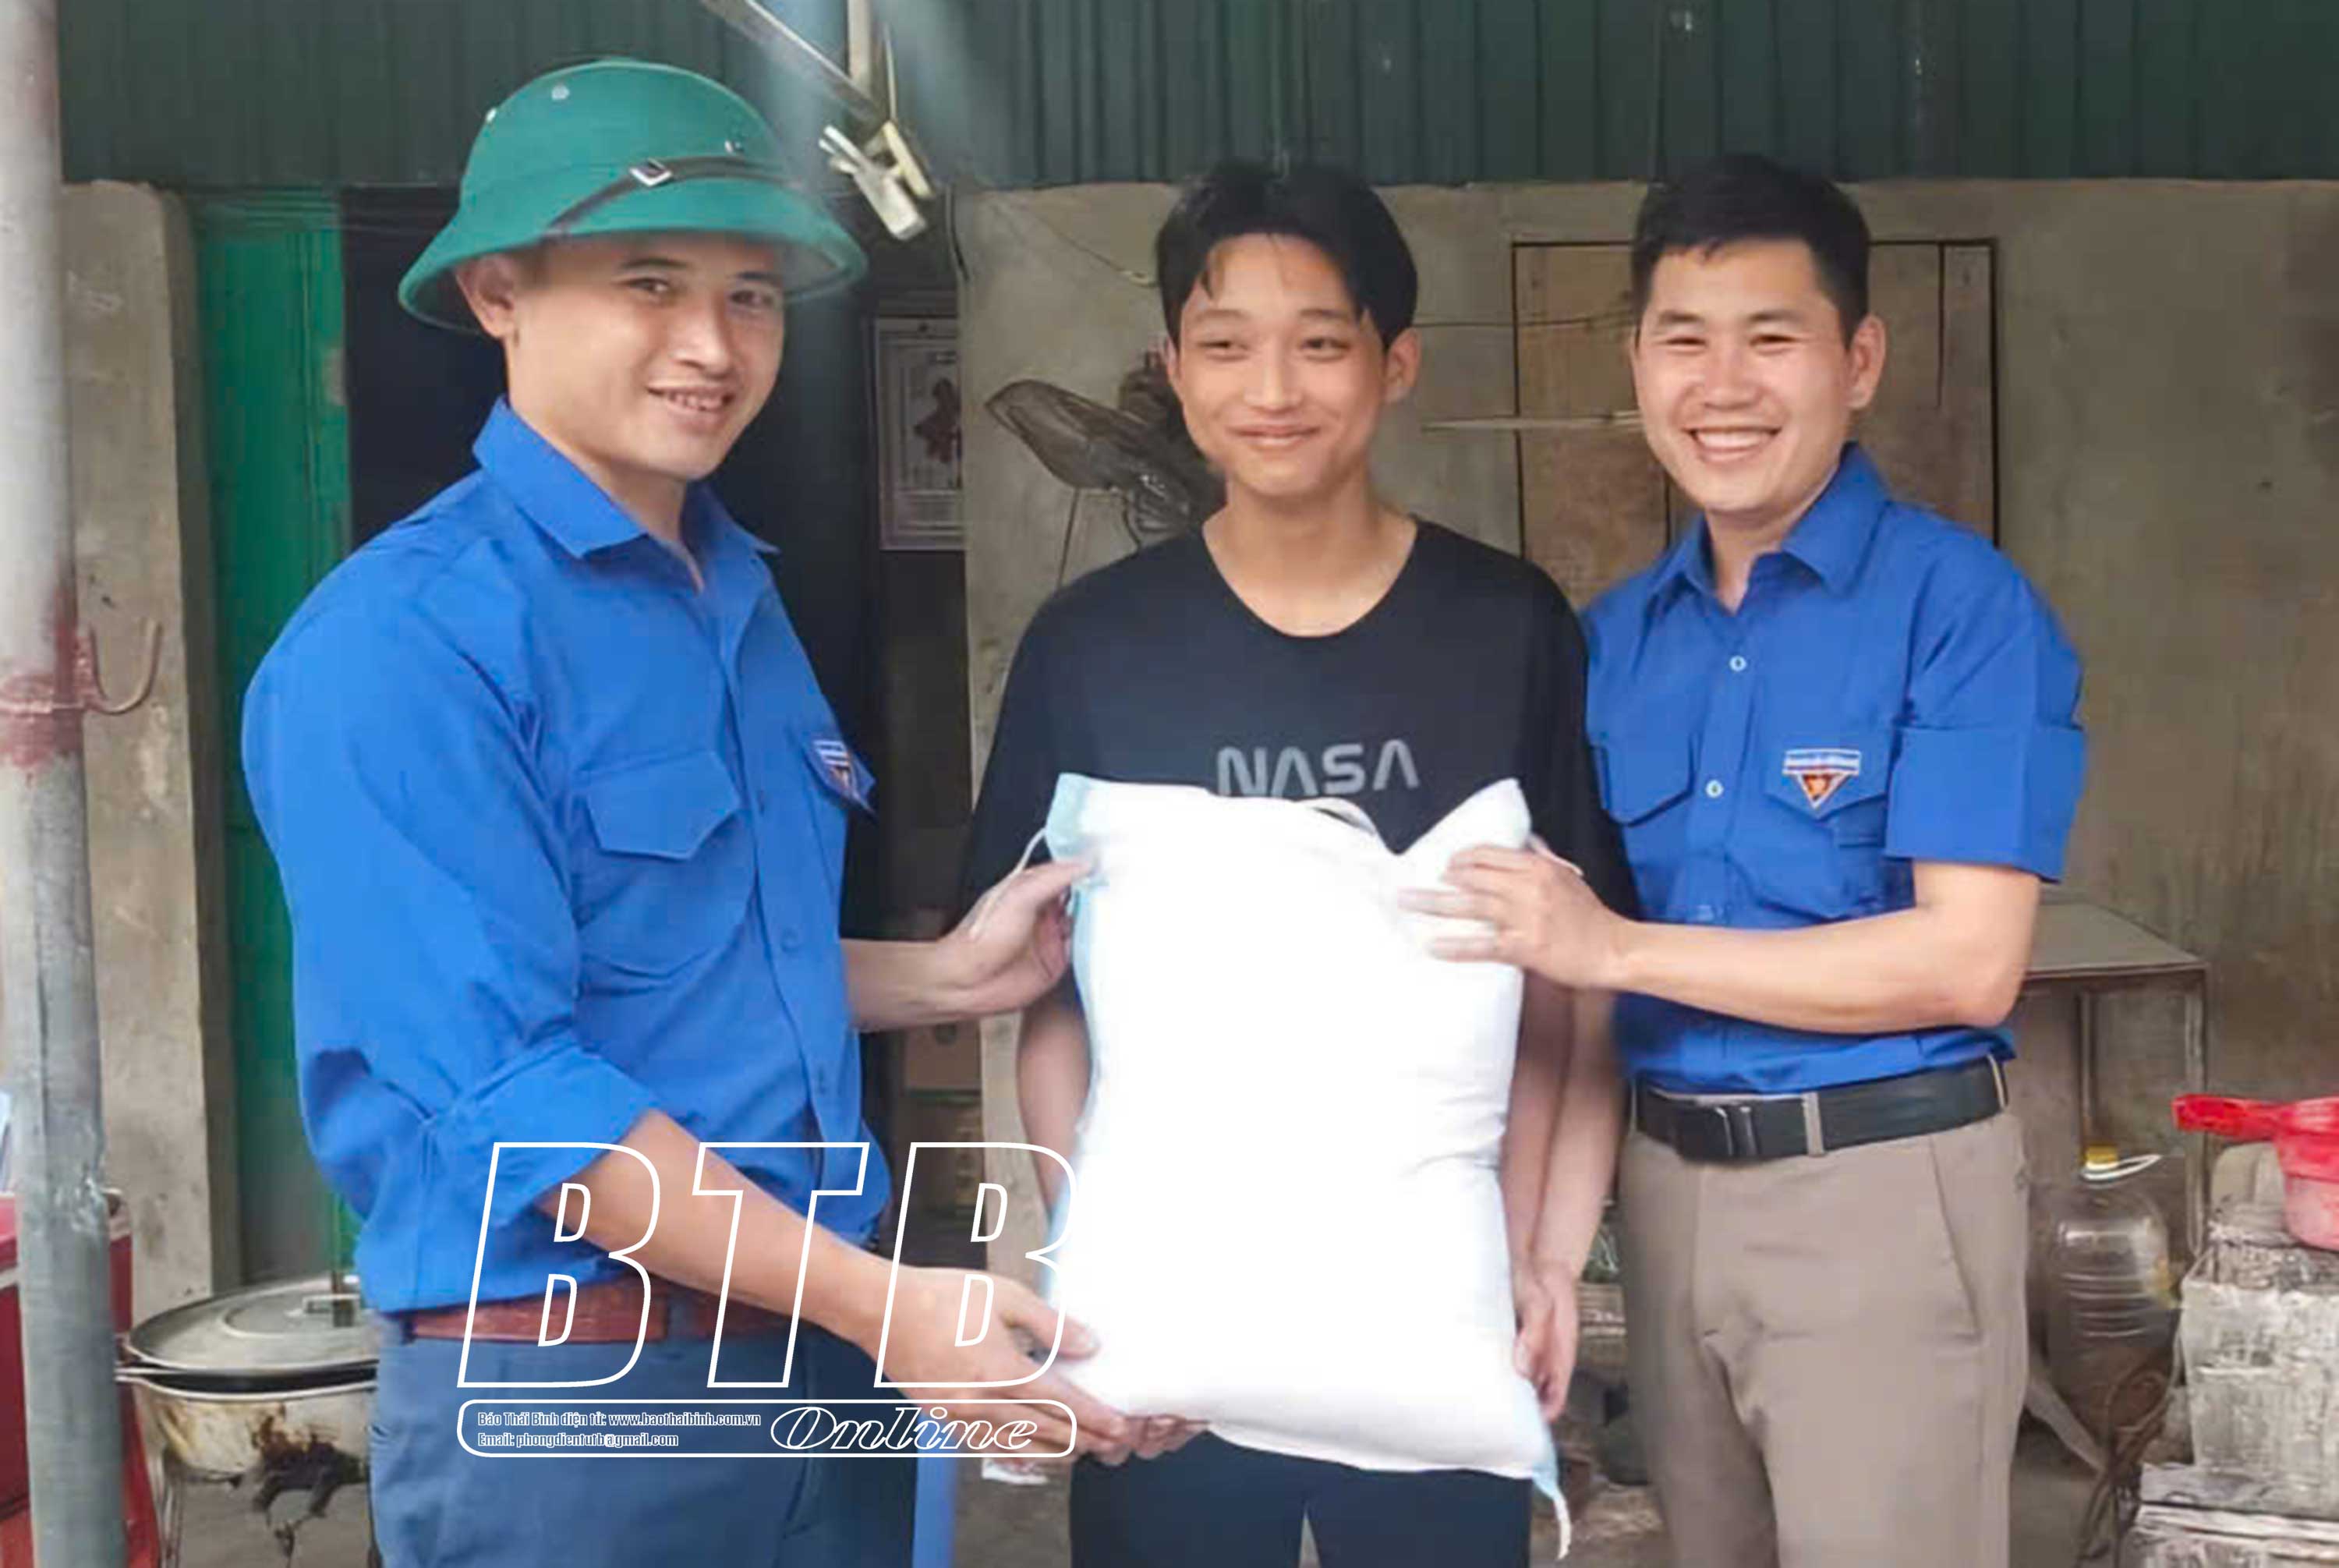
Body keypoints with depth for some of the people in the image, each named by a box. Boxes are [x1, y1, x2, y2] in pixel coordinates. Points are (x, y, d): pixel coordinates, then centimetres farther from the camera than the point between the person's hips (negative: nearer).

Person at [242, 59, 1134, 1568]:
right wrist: (885, 1303, -21)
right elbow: (503, 1082, -22)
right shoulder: (402, 642, -16)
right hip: (565, 1393, -7)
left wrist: (938, 976, 4)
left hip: (822, 1356, 7)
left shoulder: (740, 597, 9)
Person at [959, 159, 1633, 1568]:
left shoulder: (1513, 629, -2)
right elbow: (1052, 993, 1)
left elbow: (1575, 974, 0)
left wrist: (1554, 1253, -8)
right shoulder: (1090, 648, -2)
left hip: (1442, 1281, 0)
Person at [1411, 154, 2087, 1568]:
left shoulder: (1961, 604, -11)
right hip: (1667, 1180, 6)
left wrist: (1619, 949, -20)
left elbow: (1968, 962, -19)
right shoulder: (1618, 637, 7)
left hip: (1881, 1188, -5)